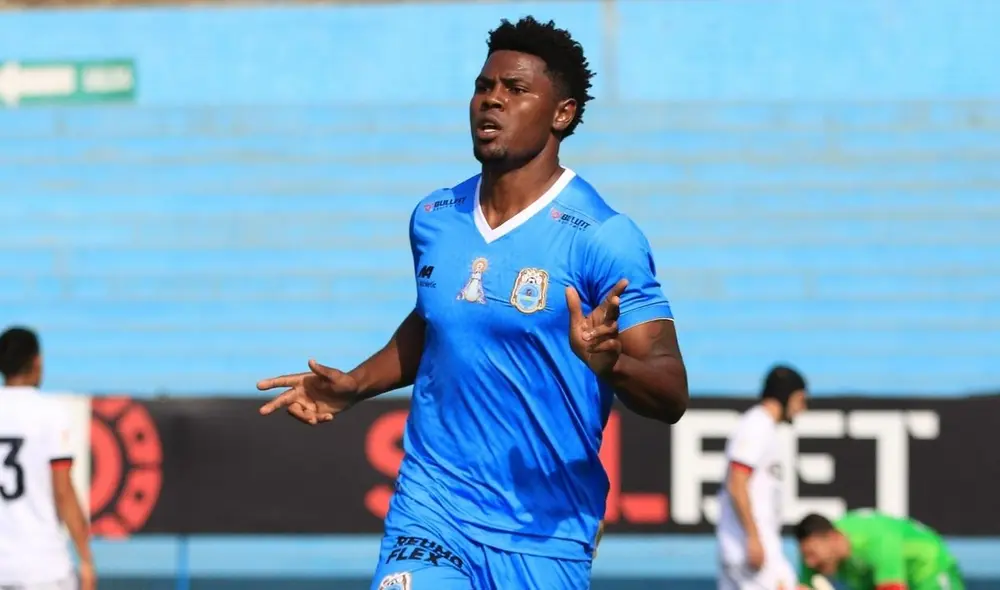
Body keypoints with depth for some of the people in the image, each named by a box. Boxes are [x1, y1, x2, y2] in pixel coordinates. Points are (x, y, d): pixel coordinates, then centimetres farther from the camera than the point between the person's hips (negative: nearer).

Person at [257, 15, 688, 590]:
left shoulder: (603, 237, -10)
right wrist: (353, 386, 14)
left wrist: (607, 362, -33)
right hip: (429, 512, 3)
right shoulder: (434, 219, 7)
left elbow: (671, 396, -14)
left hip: (544, 536, -3)